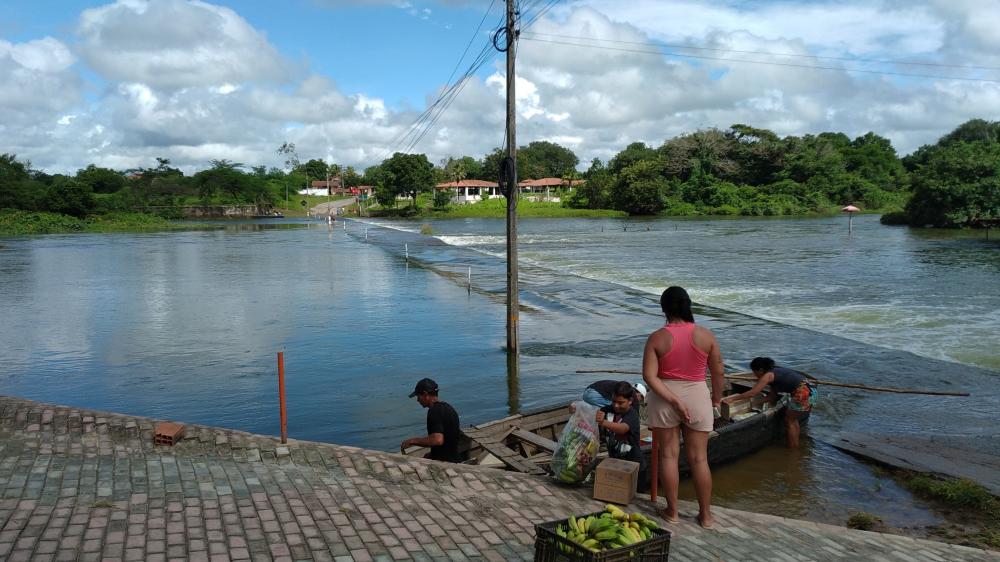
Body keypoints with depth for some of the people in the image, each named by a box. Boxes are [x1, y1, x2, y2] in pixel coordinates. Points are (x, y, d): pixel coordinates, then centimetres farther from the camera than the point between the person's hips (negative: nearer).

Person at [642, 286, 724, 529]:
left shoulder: (657, 338, -11)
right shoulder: (706, 335, -8)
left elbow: (649, 376, -17)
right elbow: (718, 372, 0)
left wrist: (673, 400, -16)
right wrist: (717, 397, 15)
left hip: (663, 399, -1)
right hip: (697, 397, 1)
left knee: (668, 454, 11)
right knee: (699, 458, 10)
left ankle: (672, 511, 19)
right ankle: (706, 515, 19)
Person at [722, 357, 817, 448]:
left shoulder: (768, 375, -9)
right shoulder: (775, 372, 18)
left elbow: (752, 393, -14)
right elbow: (772, 396, 20)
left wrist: (733, 399, -12)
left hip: (803, 392, -9)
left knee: (789, 421, 6)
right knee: (792, 419, 22)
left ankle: (792, 450, 12)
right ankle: (795, 446, 32)